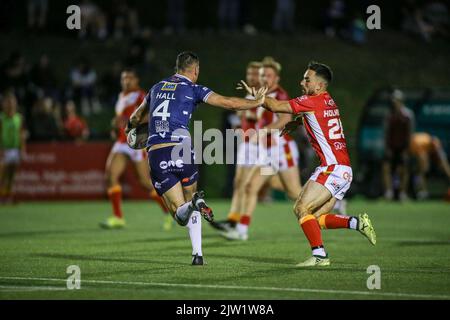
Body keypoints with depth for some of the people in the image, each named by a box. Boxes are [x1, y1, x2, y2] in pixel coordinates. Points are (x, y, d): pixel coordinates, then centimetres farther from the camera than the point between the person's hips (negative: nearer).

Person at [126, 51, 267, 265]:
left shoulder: (157, 88, 20)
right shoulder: (193, 89, 6)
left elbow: (137, 116, 35)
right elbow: (228, 103, -2)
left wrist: (130, 127, 58)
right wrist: (256, 102, 12)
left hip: (156, 154, 2)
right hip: (180, 151, -2)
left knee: (180, 213, 5)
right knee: (190, 201, 20)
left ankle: (193, 205, -31)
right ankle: (197, 254, 7)